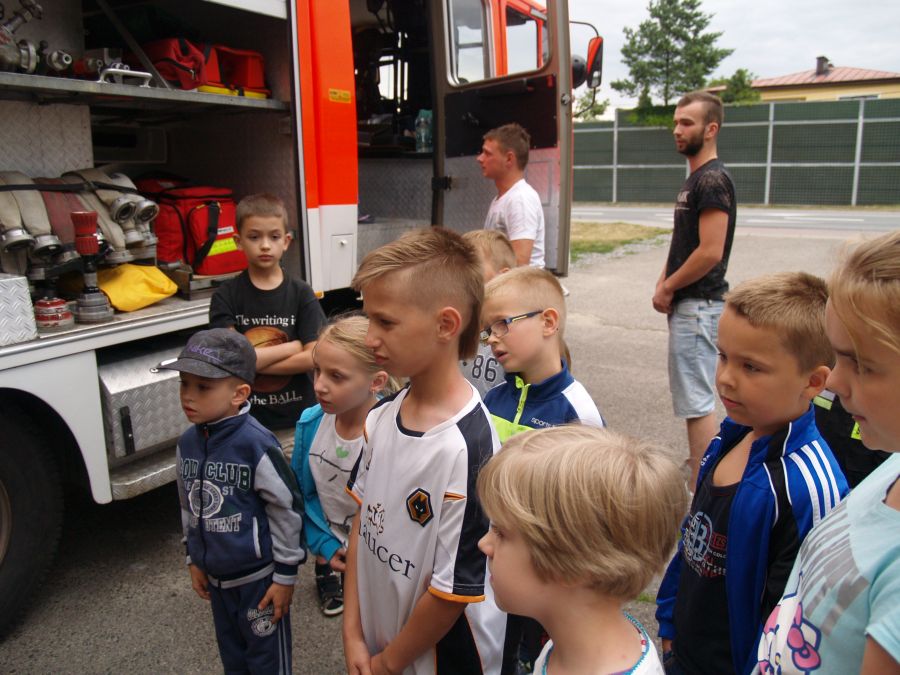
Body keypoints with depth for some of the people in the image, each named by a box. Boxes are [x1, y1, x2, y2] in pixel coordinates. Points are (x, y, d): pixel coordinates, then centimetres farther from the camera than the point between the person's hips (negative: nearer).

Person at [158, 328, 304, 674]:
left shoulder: (256, 444, -25)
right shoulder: (187, 443, -4)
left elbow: (287, 509, -18)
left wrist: (285, 574, -13)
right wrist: (194, 559, 15)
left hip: (258, 575, -6)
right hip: (215, 575, 6)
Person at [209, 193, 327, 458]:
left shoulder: (301, 294, -3)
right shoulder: (226, 296, -3)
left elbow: (313, 357, -11)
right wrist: (292, 346, -10)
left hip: (297, 421, 0)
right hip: (245, 422, 0)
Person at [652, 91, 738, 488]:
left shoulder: (713, 180, -15)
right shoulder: (695, 179, 16)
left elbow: (710, 253, -22)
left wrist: (668, 288, -11)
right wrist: (665, 283, 6)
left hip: (698, 305, -11)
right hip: (688, 303, 11)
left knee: (697, 400, -7)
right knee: (693, 393, 18)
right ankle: (701, 472, 31)